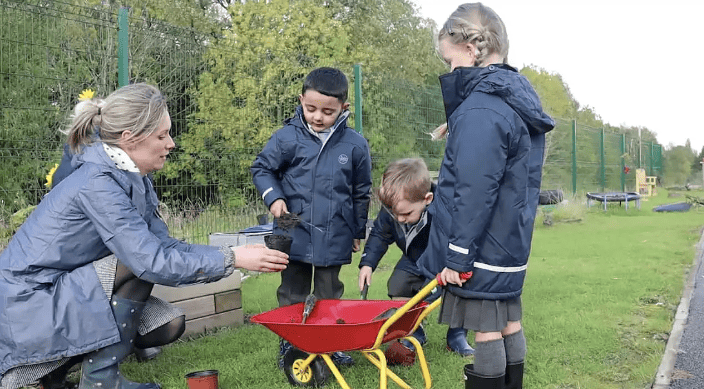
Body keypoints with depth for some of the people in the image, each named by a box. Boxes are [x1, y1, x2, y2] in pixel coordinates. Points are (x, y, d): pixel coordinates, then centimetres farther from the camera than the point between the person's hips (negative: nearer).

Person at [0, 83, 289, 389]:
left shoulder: (131, 177, 1)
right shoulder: (97, 183, -26)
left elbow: (163, 244, -3)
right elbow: (152, 260, -29)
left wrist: (238, 253, -12)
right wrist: (232, 259, -26)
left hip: (67, 289, 9)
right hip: (29, 303, -8)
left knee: (167, 325, 2)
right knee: (139, 264, -22)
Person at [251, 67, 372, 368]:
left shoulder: (355, 145, -4)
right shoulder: (287, 138, -9)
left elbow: (361, 191, 8)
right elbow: (261, 168, 5)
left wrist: (358, 231, 14)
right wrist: (273, 197, -12)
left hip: (334, 238, 1)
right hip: (294, 233, -1)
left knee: (329, 295, 15)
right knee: (292, 295, 12)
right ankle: (288, 344, 25)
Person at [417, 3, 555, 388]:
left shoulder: (480, 109, -20)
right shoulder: (516, 100, 11)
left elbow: (474, 192, -23)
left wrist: (456, 256, -18)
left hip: (483, 249, -10)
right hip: (510, 242, 10)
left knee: (486, 328, 0)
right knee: (509, 322, 17)